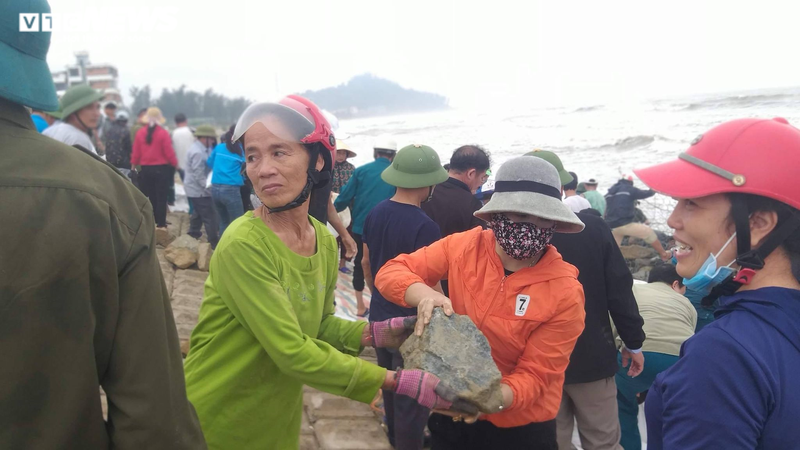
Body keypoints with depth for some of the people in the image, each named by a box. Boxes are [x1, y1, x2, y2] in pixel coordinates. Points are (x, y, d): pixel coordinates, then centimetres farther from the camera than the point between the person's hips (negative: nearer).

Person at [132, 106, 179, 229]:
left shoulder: (140, 132, -1)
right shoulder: (163, 133, -12)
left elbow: (136, 152, 2)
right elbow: (169, 152, -11)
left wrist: (134, 164, 18)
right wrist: (175, 164, 5)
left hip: (145, 168, 4)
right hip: (161, 168, -4)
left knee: (150, 196, 15)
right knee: (161, 197, 3)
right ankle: (161, 223, 3)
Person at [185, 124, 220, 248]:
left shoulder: (200, 149, 10)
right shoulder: (198, 152, -22)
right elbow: (199, 175, -25)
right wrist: (209, 189, -22)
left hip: (195, 189, 11)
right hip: (199, 190, -11)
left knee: (198, 215, 21)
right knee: (210, 217, -5)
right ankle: (214, 243, 2)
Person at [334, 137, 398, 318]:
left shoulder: (361, 171, -4)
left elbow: (346, 196, -5)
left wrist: (333, 209, 12)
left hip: (360, 227, 1)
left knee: (359, 265, 14)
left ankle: (360, 307, 21)